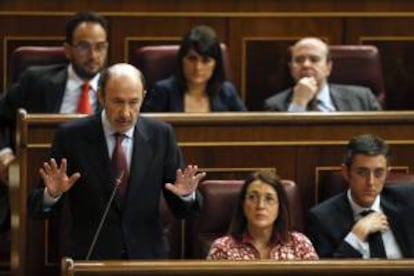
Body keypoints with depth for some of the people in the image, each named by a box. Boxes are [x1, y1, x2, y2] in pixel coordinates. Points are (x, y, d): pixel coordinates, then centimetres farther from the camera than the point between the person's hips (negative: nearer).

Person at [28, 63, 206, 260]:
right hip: (89, 258, -1)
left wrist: (186, 195, -13)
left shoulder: (161, 135, 4)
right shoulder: (71, 136, -1)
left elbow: (181, 210, 8)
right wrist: (52, 194, -18)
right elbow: (37, 210, 2)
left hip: (146, 258, 1)